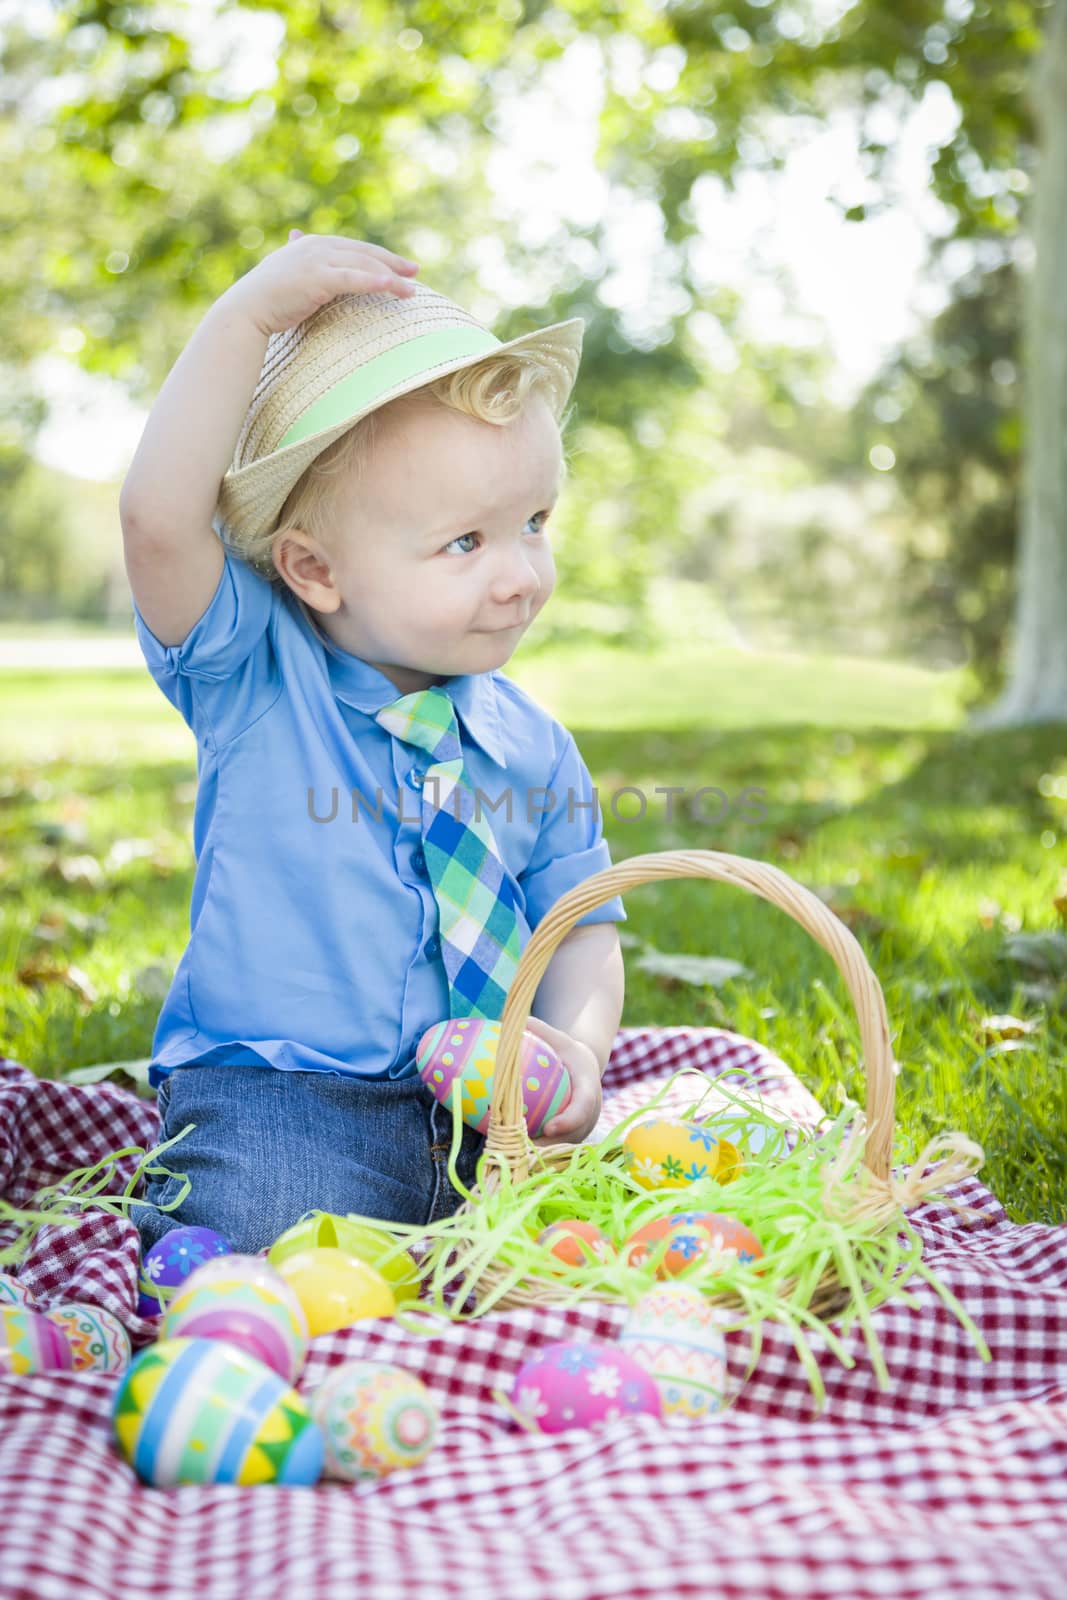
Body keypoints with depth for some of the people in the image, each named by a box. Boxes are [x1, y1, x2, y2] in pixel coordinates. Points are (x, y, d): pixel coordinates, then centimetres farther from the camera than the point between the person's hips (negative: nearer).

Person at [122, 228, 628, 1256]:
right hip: (274, 1099, -5)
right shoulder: (253, 678, -4)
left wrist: (576, 1043, -11)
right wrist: (249, 314, -21)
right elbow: (159, 518, -21)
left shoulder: (534, 748, 8)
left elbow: (580, 928, 10)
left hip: (488, 1114, 5)